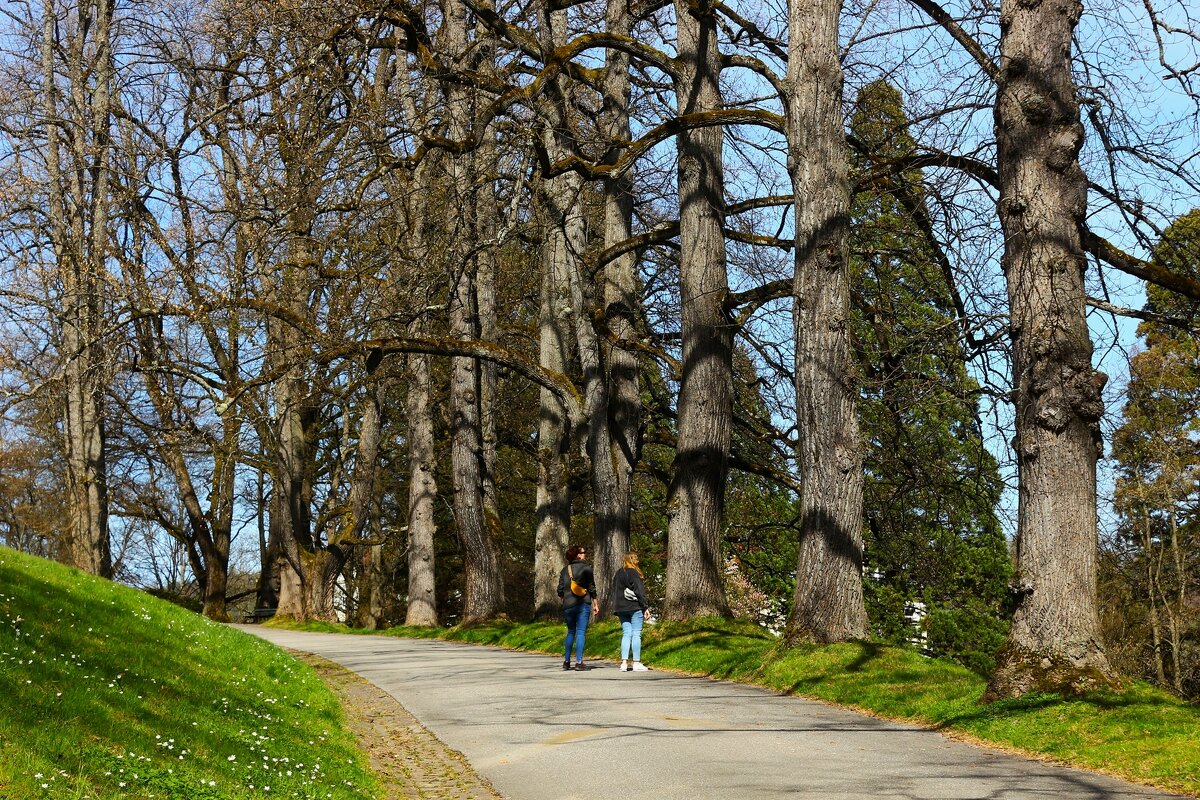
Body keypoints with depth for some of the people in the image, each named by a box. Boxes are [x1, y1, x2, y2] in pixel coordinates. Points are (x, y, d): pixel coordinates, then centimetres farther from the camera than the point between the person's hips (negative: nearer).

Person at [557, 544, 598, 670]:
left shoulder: (565, 570, 9)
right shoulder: (586, 568, -3)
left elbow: (560, 590, 9)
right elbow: (592, 588, -3)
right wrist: (596, 604, 4)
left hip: (568, 605, 4)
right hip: (583, 604, -4)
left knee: (571, 632, 16)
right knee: (581, 632, -3)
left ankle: (566, 661, 15)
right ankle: (579, 662, -9)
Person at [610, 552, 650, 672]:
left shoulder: (618, 574, 13)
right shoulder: (634, 573, -10)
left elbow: (614, 592, 17)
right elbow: (639, 591, -14)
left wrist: (617, 611, 20)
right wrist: (645, 607, -10)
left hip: (622, 609, 7)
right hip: (635, 607, -7)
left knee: (626, 634, 8)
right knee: (636, 634, -3)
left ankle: (624, 663, 1)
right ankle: (636, 663, -3)